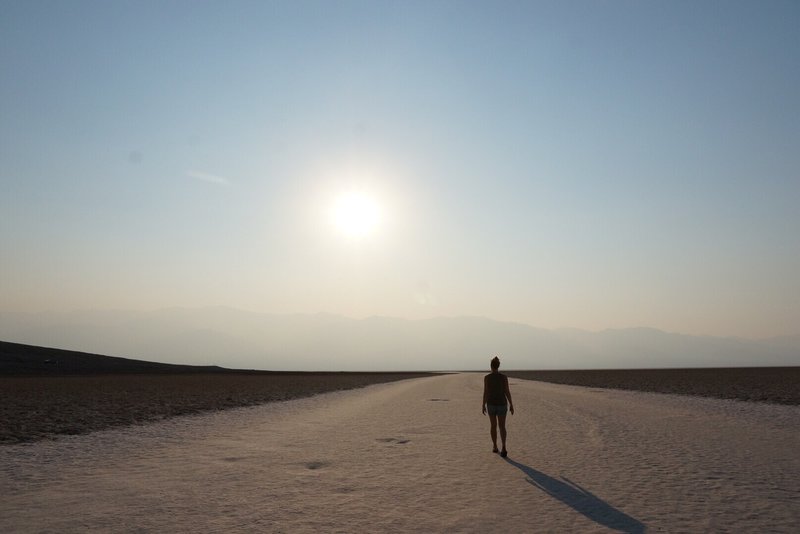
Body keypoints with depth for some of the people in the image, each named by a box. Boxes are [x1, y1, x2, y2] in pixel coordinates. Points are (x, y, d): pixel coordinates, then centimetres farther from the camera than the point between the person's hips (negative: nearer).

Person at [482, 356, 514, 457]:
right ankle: (503, 447, -13)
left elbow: (485, 392, -9)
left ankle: (495, 446, 27)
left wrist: (483, 405, 1)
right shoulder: (504, 377, -8)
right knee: (502, 427, 7)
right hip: (501, 404, 0)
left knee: (493, 425, 19)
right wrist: (511, 405, 1)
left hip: (491, 404, 0)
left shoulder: (486, 377, -9)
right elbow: (507, 392, -8)